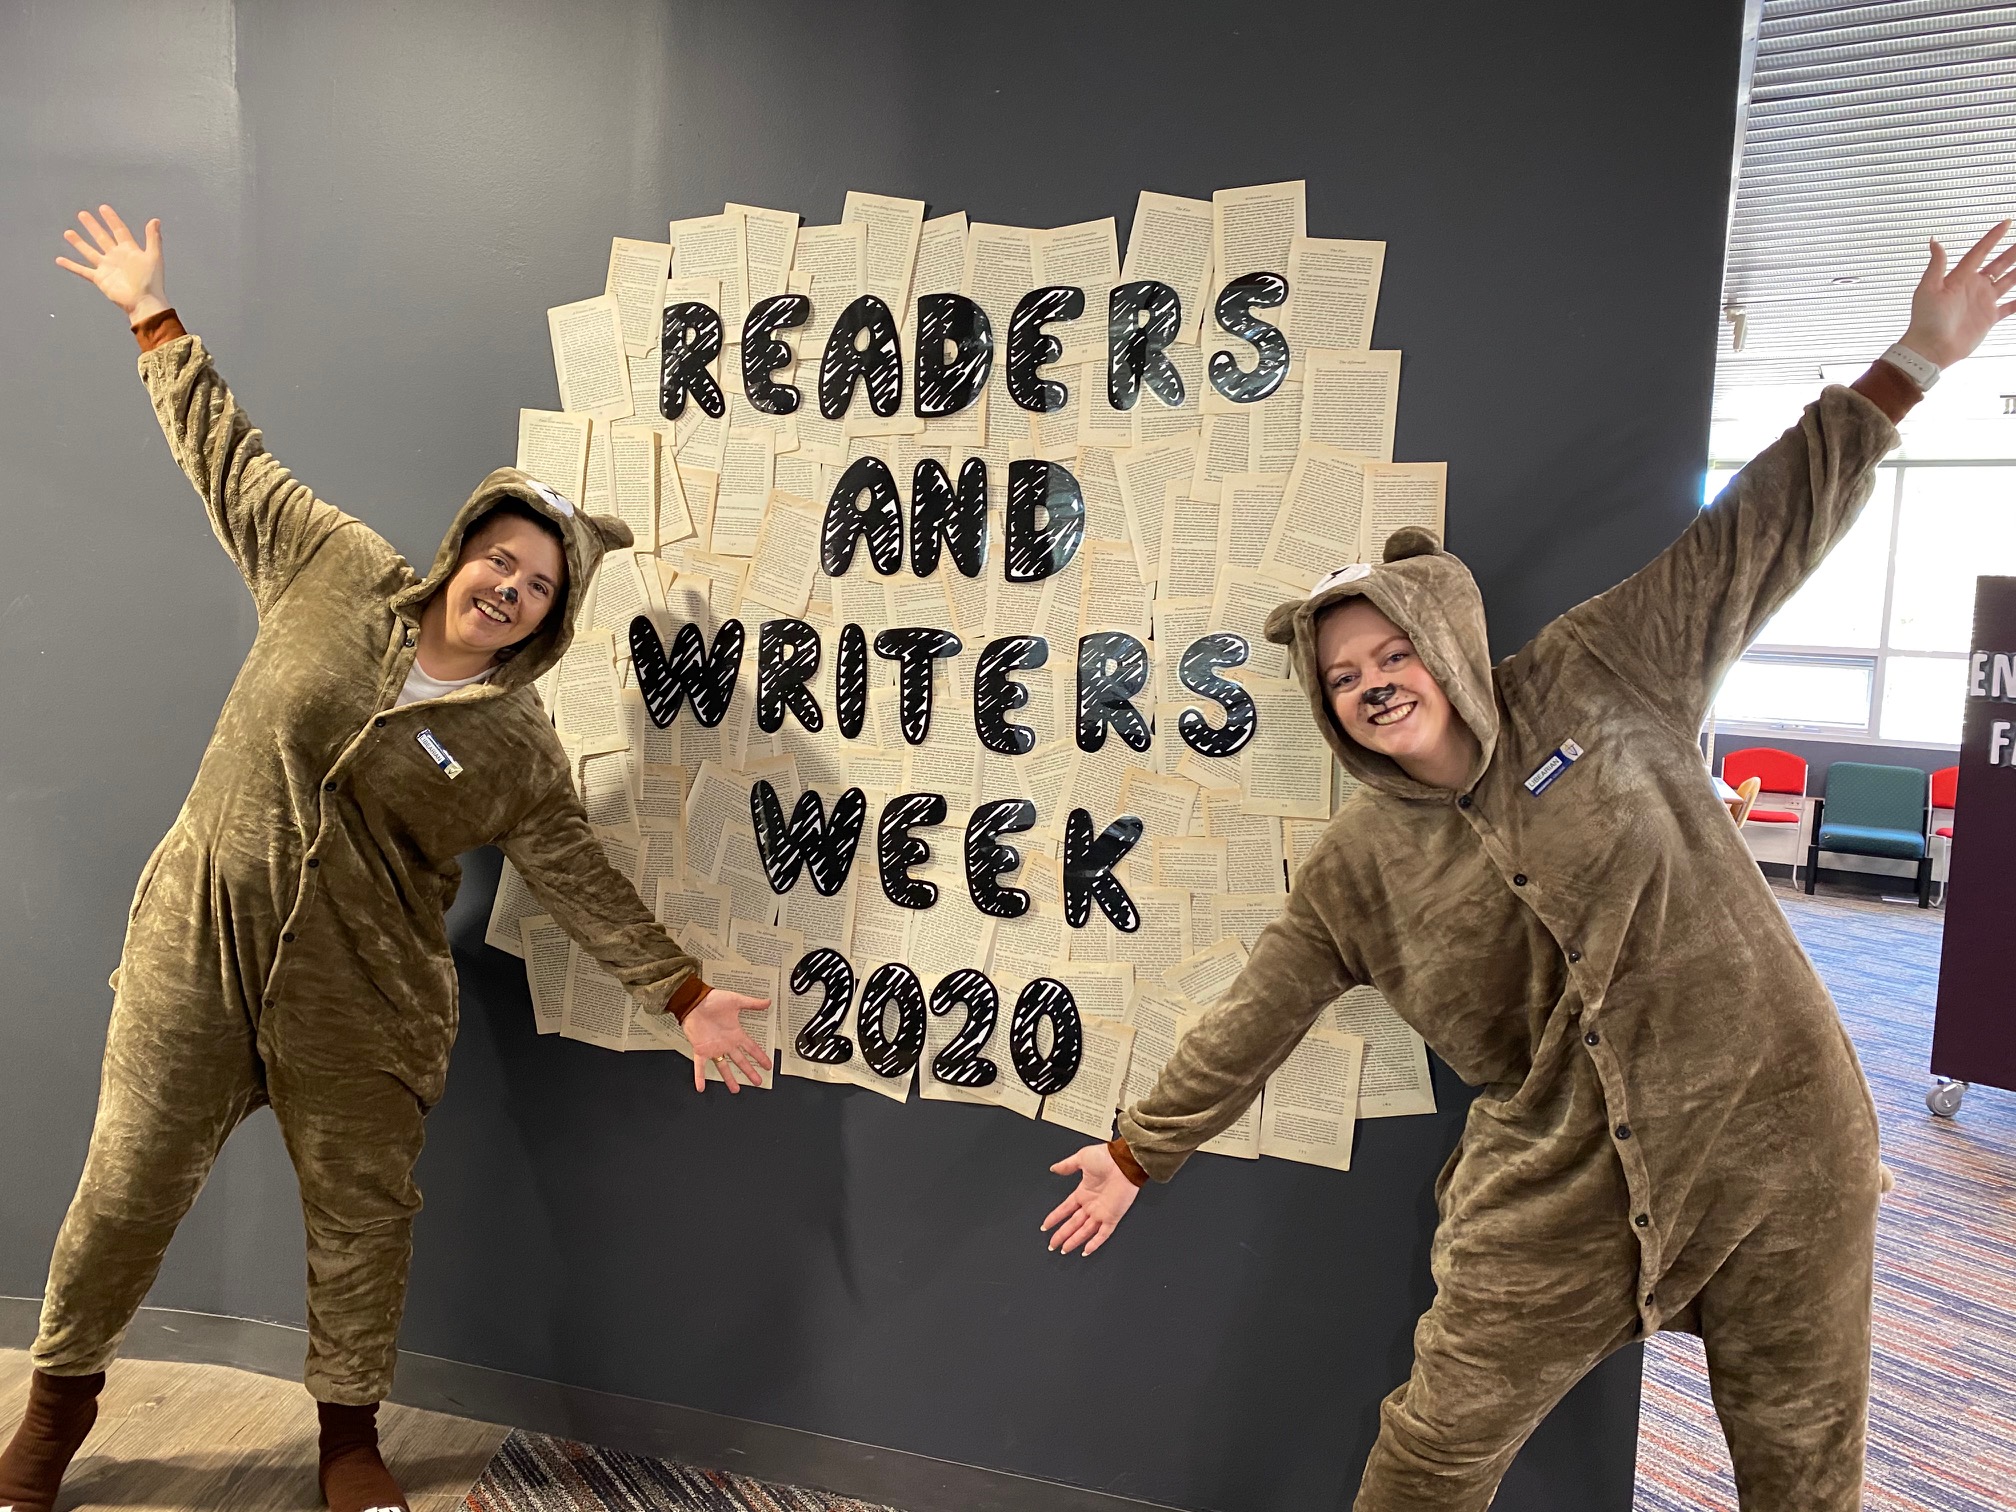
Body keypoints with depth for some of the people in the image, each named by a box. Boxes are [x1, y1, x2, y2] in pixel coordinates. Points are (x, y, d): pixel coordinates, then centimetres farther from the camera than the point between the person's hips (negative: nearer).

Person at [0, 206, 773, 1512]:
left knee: (364, 1216, 9)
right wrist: (154, 316, 13)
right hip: (198, 949, 1)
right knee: (129, 1187, 8)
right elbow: (232, 463, 7)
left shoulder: (521, 750, -6)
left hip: (363, 1003, 0)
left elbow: (585, 885, -4)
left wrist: (683, 992, -10)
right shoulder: (338, 573, -2)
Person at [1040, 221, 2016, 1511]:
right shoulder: (1358, 868, -2)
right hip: (1562, 1186, 1)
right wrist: (1140, 1152, 9)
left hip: (1777, 1135, 0)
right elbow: (1254, 1018, 5)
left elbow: (1764, 538, -1)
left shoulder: (1600, 680, -5)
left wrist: (1910, 366, -3)